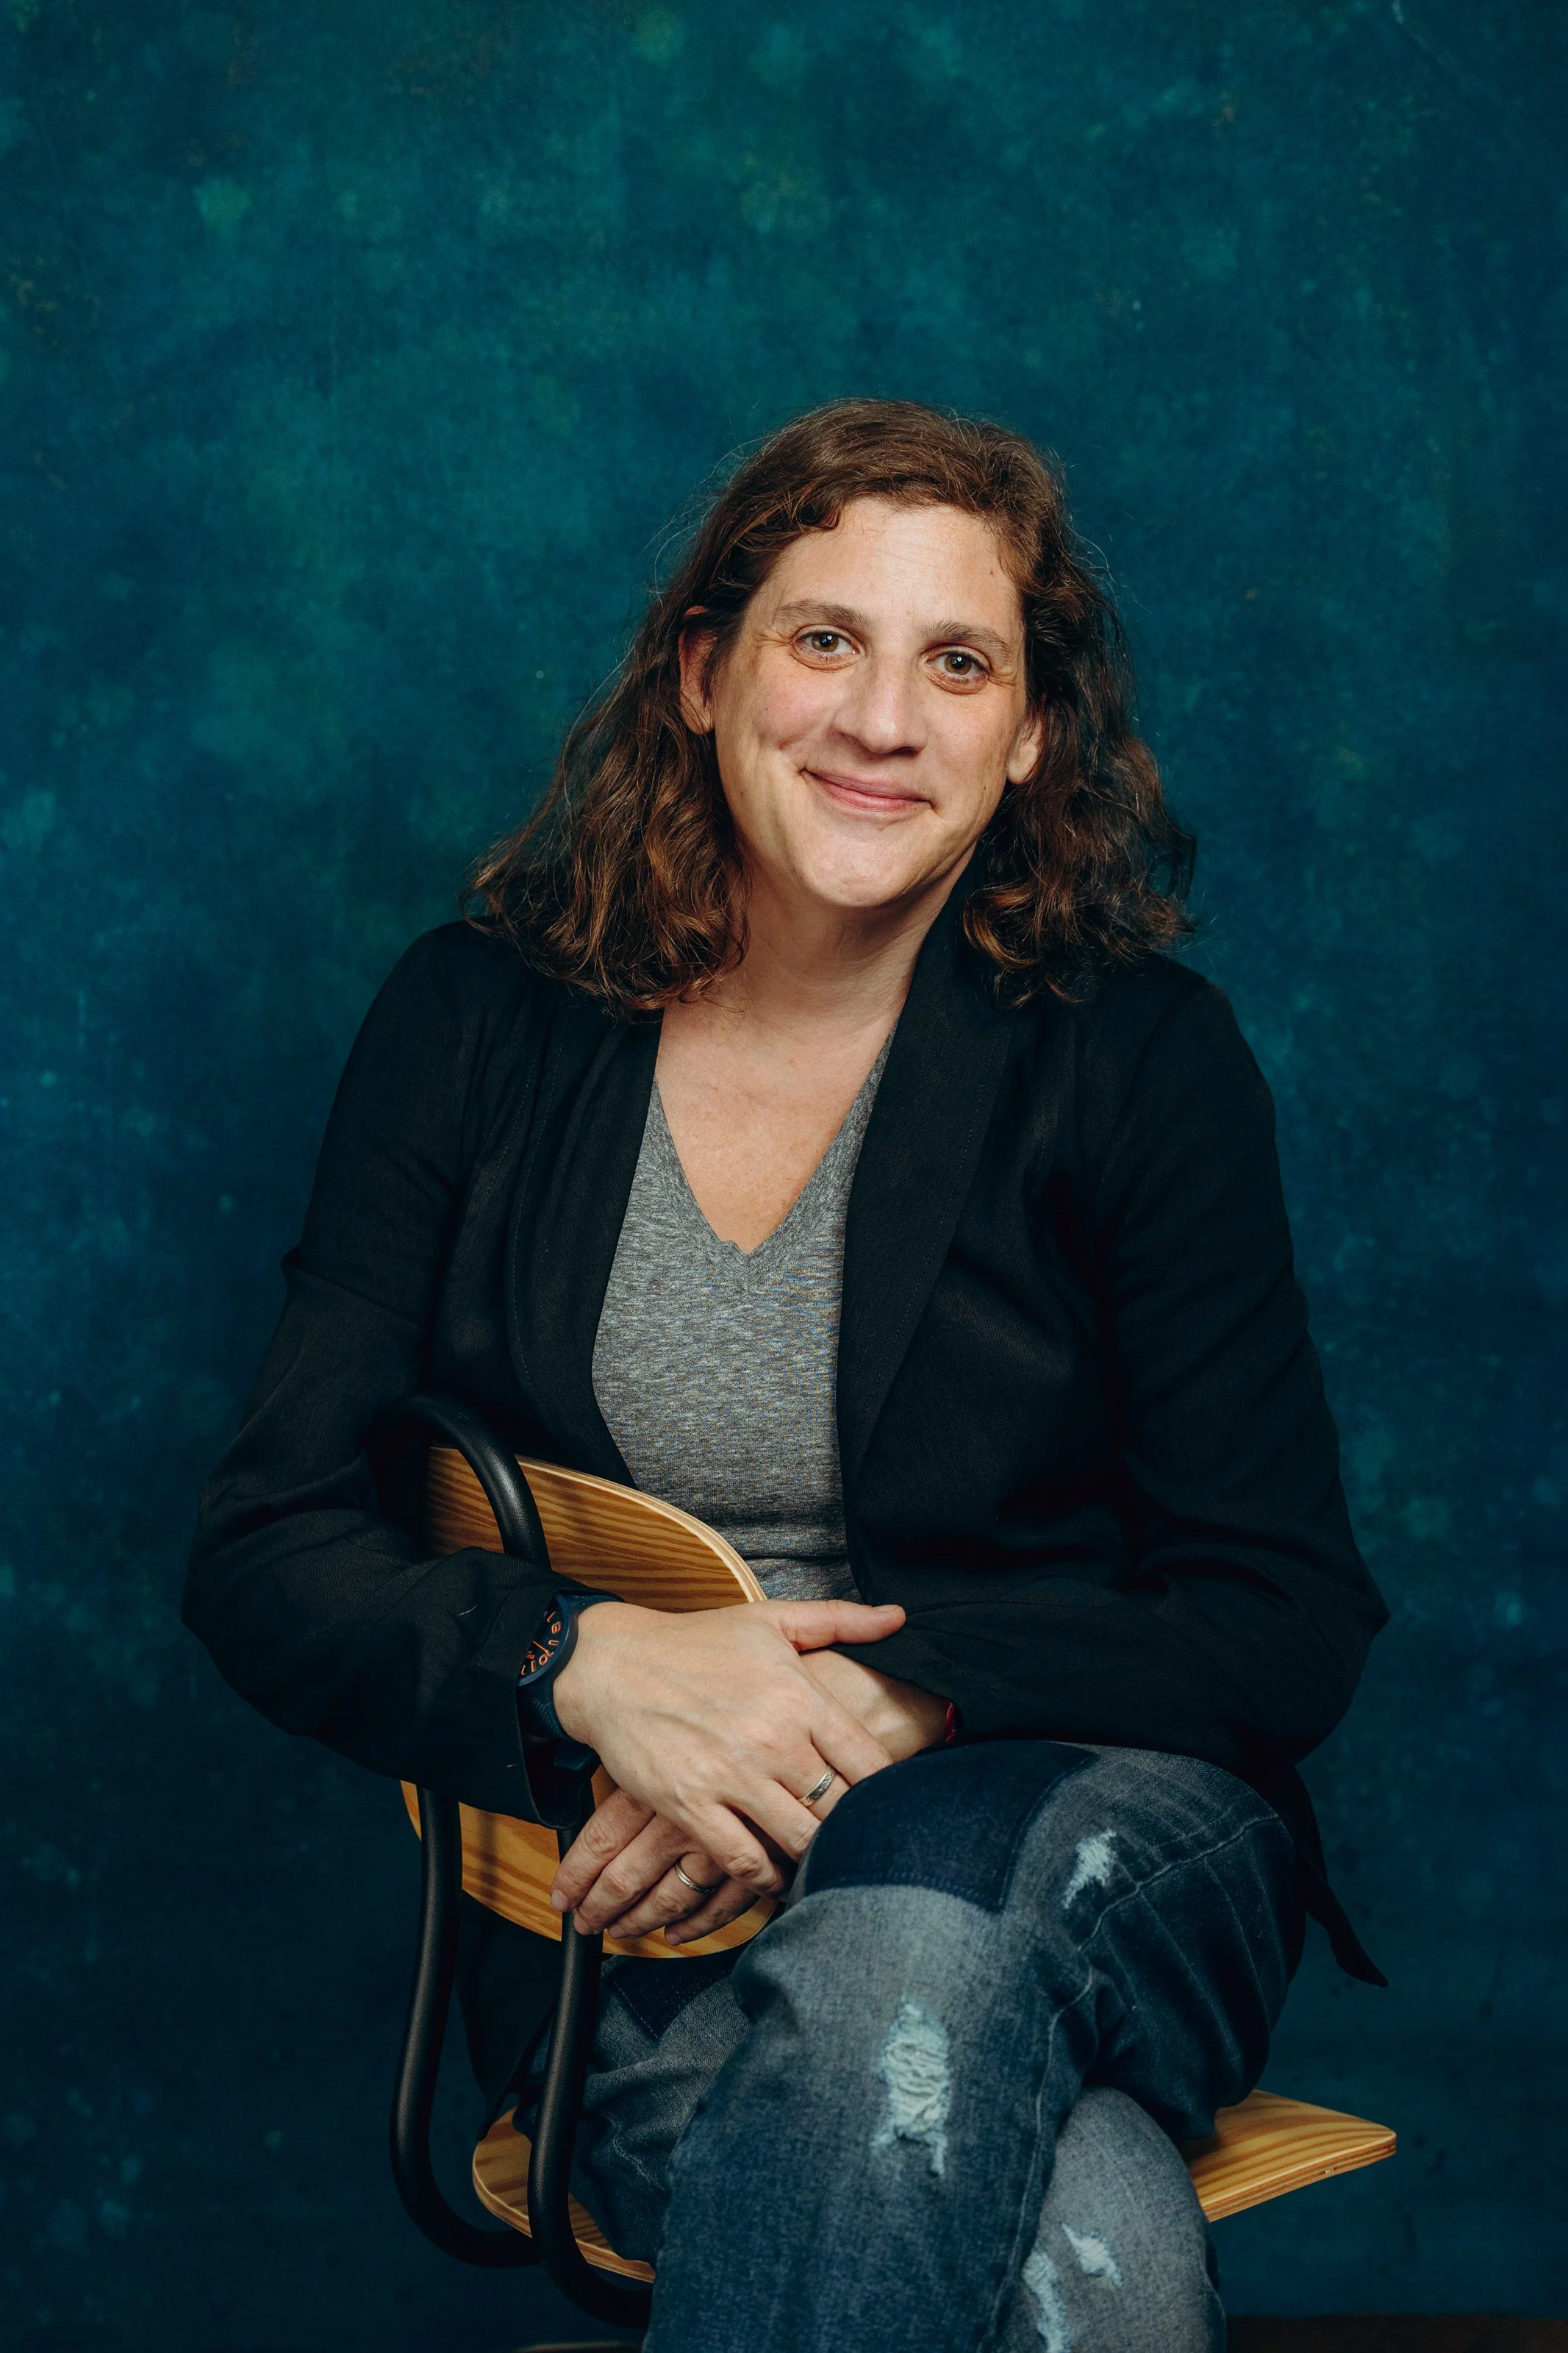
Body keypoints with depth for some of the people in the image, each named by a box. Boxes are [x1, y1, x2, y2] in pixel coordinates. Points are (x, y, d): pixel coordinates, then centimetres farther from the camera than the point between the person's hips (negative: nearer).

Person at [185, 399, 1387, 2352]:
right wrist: (587, 1661, -18)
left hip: (1106, 1840, 1)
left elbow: (1290, 1621, -2)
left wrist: (881, 1714, -18)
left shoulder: (1138, 1055, -1)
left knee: (909, 1953, -38)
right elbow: (264, 1552, 2)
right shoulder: (482, 1022, 4)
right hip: (636, 1909, -1)